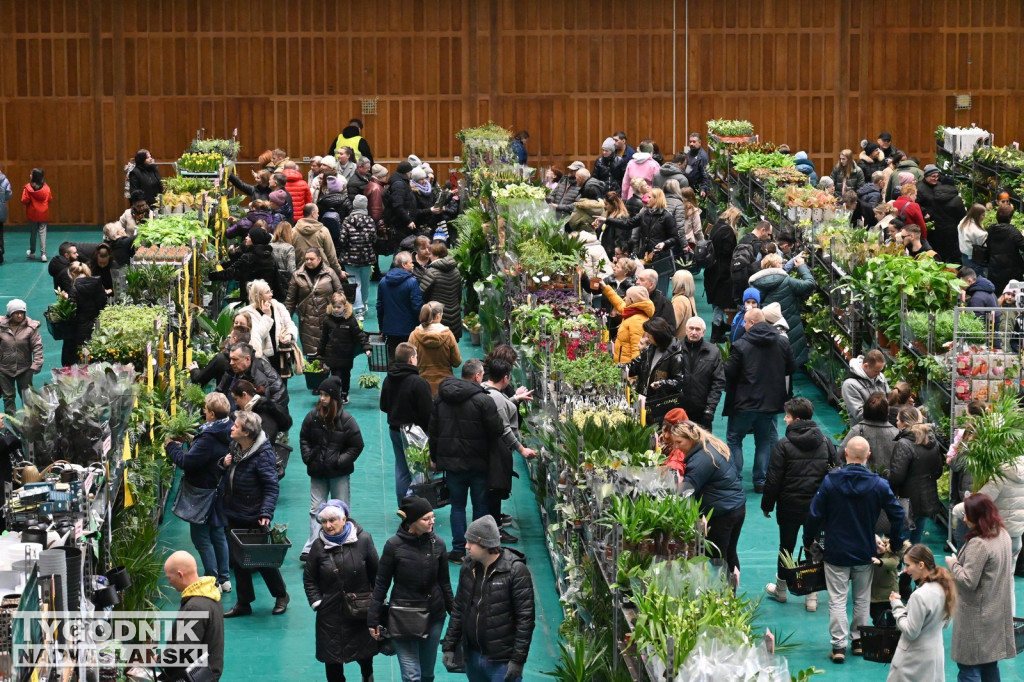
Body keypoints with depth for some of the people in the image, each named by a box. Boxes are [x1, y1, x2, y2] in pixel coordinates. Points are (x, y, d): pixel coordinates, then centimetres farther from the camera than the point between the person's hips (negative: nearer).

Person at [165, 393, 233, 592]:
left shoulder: (208, 438, -28)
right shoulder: (226, 432, 0)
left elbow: (186, 461, -27)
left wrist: (171, 447, -11)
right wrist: (192, 441, 11)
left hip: (203, 492, -9)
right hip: (218, 489, 9)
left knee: (201, 537, 2)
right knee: (218, 533, 18)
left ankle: (213, 581, 6)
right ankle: (224, 578, 26)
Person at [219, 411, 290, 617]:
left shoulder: (263, 454, -22)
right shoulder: (235, 448, 3)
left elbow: (272, 487, -23)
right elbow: (228, 474, 21)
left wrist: (266, 513, -32)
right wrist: (224, 463, -3)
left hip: (254, 518, -8)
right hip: (234, 515, 8)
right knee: (238, 559, 12)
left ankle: (281, 596, 26)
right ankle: (243, 603, 22)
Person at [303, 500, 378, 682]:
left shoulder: (363, 540, -8)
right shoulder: (318, 545, -6)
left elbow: (376, 572, 0)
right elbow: (309, 578, 4)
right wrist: (316, 602, -4)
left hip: (361, 610, 0)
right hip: (331, 612, 0)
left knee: (364, 651, 15)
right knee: (332, 656, 2)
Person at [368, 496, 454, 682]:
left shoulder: (437, 544, -2)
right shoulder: (394, 545, -12)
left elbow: (444, 583, 8)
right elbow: (381, 584, -5)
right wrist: (373, 620, -4)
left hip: (433, 617, 4)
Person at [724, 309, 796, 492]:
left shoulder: (741, 345, -16)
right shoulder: (783, 342, -3)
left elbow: (729, 372, -14)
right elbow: (791, 369, 6)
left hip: (744, 402, -4)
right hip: (771, 402, 4)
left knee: (733, 439, 12)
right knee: (764, 441, 16)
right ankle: (761, 481, 15)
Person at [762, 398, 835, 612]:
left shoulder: (784, 445, -12)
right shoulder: (825, 442, 1)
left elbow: (774, 478, -10)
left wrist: (767, 505, 1)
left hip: (790, 504, -3)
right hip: (818, 506, 3)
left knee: (786, 546, 13)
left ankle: (780, 590, 29)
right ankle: (812, 596, 9)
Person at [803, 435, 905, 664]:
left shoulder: (830, 481, -12)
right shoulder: (879, 484, -8)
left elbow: (815, 514, -8)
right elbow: (897, 514, -3)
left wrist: (808, 541, 6)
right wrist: (896, 543, 10)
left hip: (836, 553, -2)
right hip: (865, 553, 2)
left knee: (837, 599, 3)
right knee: (862, 599, 17)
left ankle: (838, 645, -2)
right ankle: (859, 641, 24)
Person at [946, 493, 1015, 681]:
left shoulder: (978, 544, -24)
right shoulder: (1003, 535, 4)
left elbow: (968, 581, -24)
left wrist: (953, 564, -7)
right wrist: (961, 562, 12)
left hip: (976, 615, -9)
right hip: (995, 612, 9)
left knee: (968, 666, -2)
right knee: (990, 662, 18)